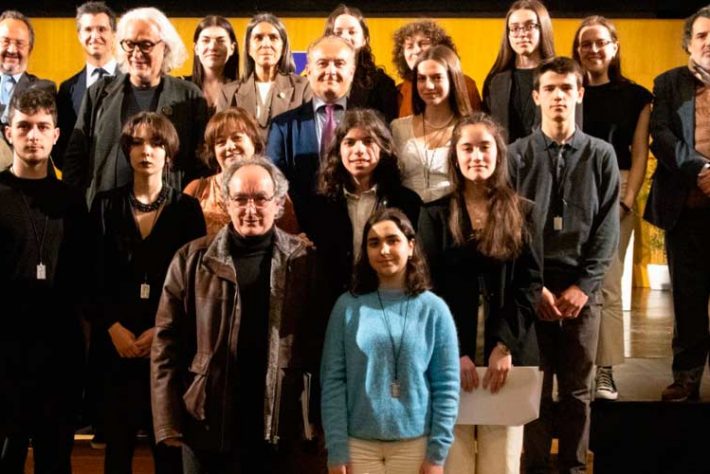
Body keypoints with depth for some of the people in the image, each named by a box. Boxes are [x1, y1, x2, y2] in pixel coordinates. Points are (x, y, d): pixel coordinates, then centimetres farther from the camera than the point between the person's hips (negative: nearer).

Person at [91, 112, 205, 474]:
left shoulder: (187, 208, 4)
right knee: (118, 443, 5)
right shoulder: (106, 204, 7)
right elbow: (95, 277, 3)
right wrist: (114, 328, -9)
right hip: (118, 342, 1)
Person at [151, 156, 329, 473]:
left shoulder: (305, 262, 2)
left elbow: (320, 346, 2)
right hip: (207, 430, 1)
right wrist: (169, 421, -4)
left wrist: (320, 424, -1)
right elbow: (167, 343, 1)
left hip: (281, 432, 0)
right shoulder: (192, 259, 2)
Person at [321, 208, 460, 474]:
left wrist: (437, 453, -5)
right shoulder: (348, 307, -1)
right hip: (359, 444, 0)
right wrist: (337, 451, -6)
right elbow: (333, 381, -2)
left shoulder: (433, 308, -2)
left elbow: (447, 385, -2)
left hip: (415, 443, 0)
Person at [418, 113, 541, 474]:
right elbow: (429, 289, -1)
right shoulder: (435, 214, 5)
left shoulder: (522, 212, 7)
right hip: (450, 352, 0)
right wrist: (454, 352, -11)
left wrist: (505, 345, -11)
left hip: (509, 351, 1)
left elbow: (531, 282, 0)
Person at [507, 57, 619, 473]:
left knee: (578, 389, 9)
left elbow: (608, 228, 2)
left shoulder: (601, 155, 5)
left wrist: (583, 286, -7)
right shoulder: (518, 155, 3)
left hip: (583, 290, 1)